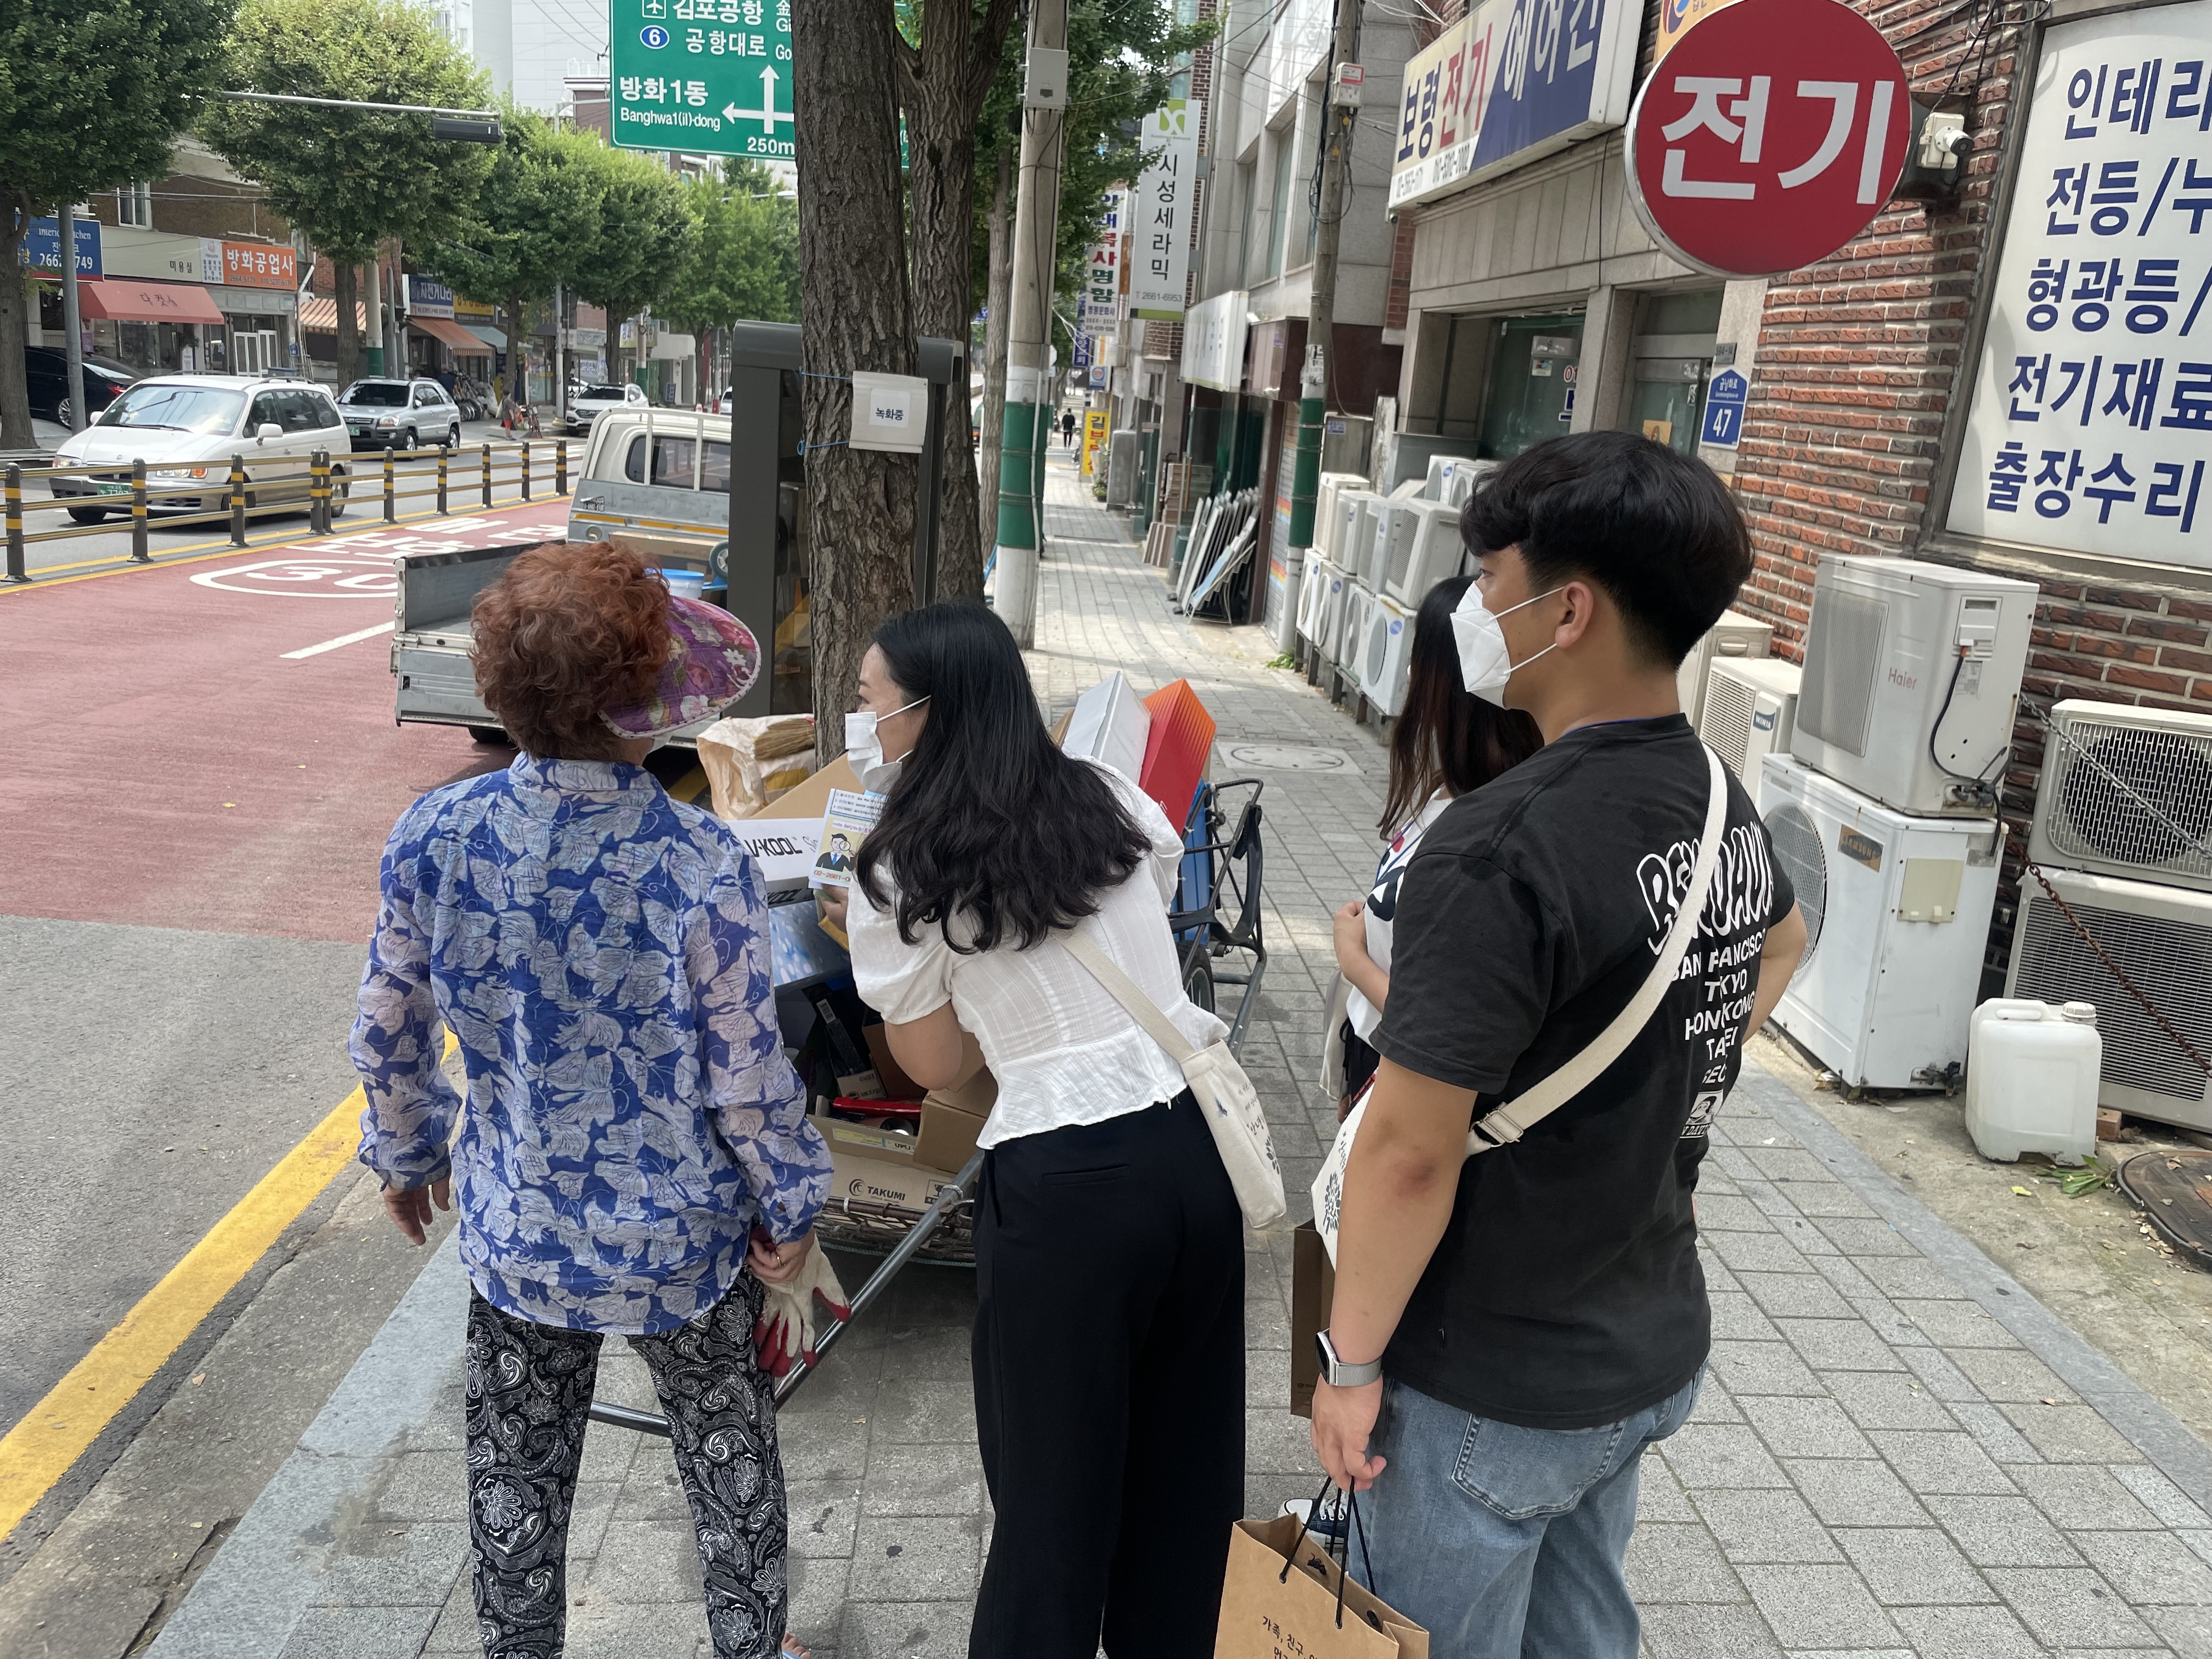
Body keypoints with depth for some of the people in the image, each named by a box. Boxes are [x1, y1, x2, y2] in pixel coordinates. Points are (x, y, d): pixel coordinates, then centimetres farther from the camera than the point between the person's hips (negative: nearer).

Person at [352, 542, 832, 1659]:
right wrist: (794, 1206, 0)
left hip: (516, 1235, 3)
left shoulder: (431, 838, -15)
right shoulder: (700, 866, -26)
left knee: (516, 1482, 24)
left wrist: (406, 1153, 16)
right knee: (732, 1467, 24)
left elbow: (390, 1037, -3)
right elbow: (745, 1079, -17)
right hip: (683, 1246, -2)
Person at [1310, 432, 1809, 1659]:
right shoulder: (1720, 800, -2)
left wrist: (1350, 1362, -14)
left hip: (1490, 1396, -7)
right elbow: (1781, 947, 21)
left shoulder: (1499, 851, -29)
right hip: (1652, 1351, 7)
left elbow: (1412, 1149, -26)